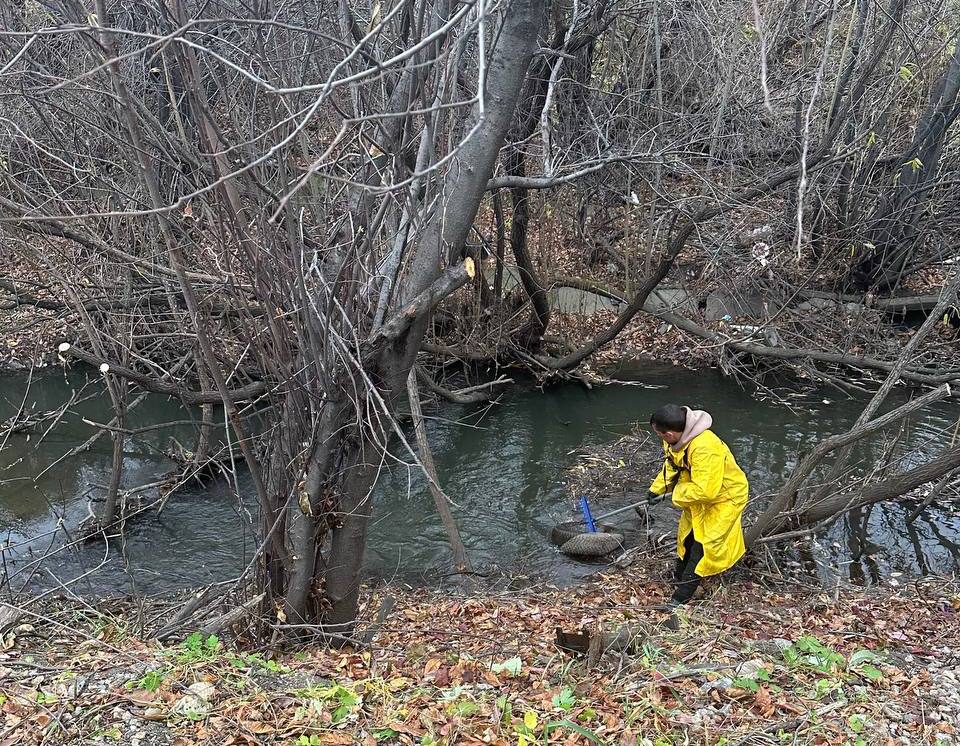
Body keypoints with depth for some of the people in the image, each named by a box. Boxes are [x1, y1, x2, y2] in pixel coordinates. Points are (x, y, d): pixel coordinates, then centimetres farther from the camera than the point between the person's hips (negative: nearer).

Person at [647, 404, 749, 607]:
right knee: (687, 535, 19)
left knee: (704, 543, -8)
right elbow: (671, 466, 6)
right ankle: (679, 577, 39)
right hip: (698, 493, 9)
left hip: (725, 497, -9)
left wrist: (678, 494, -24)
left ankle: (682, 595, 0)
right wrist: (657, 489, 0)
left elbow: (705, 490, -40)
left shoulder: (704, 448, -43)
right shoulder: (678, 439, -14)